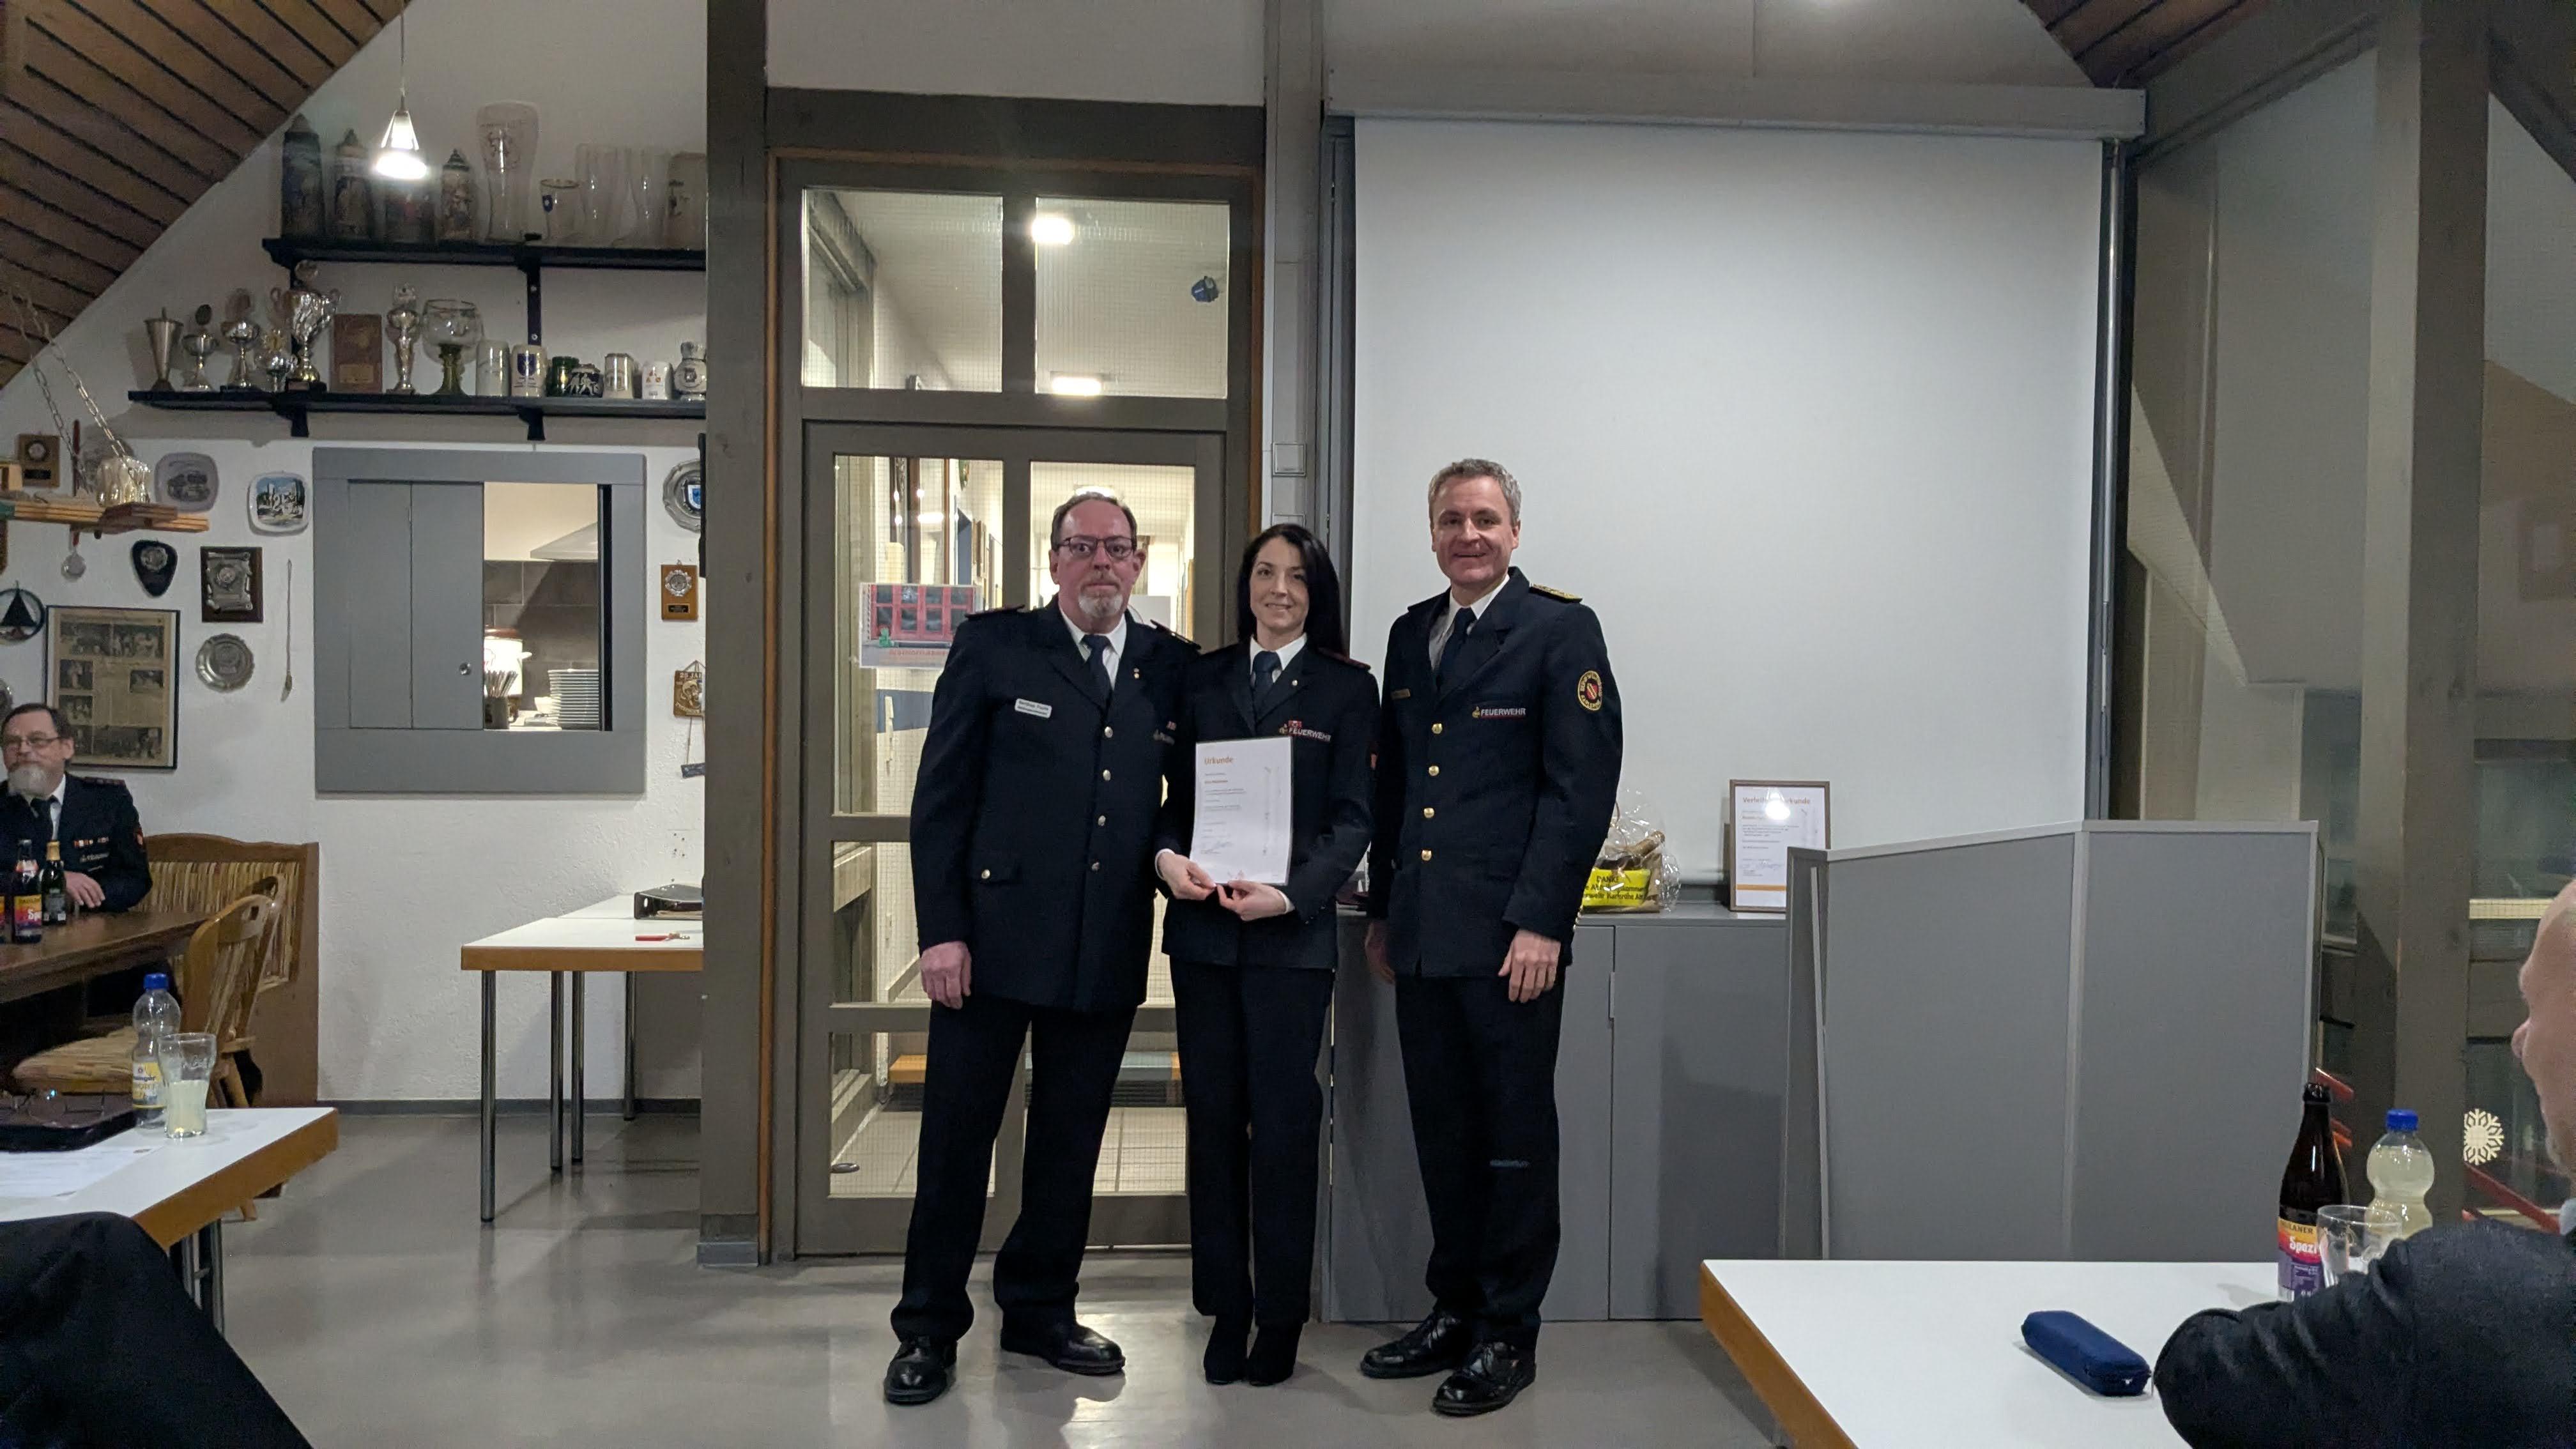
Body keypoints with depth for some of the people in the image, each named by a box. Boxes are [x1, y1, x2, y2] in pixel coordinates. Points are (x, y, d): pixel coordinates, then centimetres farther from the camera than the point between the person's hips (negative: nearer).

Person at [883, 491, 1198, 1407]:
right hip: (995, 940, -3)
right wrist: (941, 930, -8)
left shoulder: (1172, 666, 7)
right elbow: (940, 797, -3)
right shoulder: (992, 646, -1)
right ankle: (930, 1327, 21)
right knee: (957, 1138, 6)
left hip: (1107, 951, 3)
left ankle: (1040, 1311, 30)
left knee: (1071, 1143, 13)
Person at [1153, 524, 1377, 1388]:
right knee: (1213, 1113, 7)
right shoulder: (1203, 679, 12)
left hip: (1292, 932, -3)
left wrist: (1289, 893, -17)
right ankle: (1225, 1307, 19)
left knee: (1284, 1121, -1)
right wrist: (1167, 855, -10)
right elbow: (1175, 792, 11)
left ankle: (1281, 1316, 14)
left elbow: (1351, 819, -3)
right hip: (1202, 928, 3)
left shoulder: (1346, 688, 3)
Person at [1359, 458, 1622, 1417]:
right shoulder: (1411, 634, 15)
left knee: (1514, 1135, 4)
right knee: (1442, 1132, 14)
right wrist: (1382, 909, 16)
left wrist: (1540, 923, -15)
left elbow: (1581, 787, -10)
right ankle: (1452, 1311, 28)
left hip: (1507, 938, -6)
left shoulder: (1560, 630, -4)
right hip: (1422, 936, 6)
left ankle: (1508, 1333, 18)